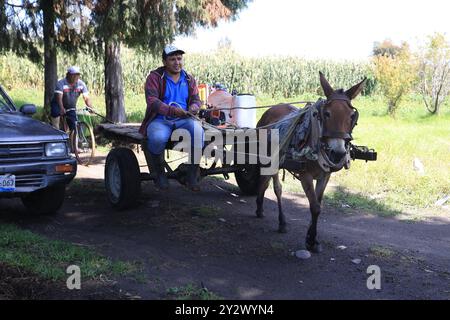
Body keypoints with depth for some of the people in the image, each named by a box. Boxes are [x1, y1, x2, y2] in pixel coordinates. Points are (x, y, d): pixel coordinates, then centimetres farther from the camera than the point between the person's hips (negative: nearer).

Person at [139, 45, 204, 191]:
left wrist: (193, 107, -14)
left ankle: (192, 176, -15)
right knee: (158, 138, -38)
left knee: (198, 133, -31)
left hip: (184, 119, 3)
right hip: (160, 119, -3)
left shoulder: (189, 79, 16)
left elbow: (196, 99, 13)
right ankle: (159, 173, -8)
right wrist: (172, 110, -28)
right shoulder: (155, 77, 1)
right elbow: (151, 101, -13)